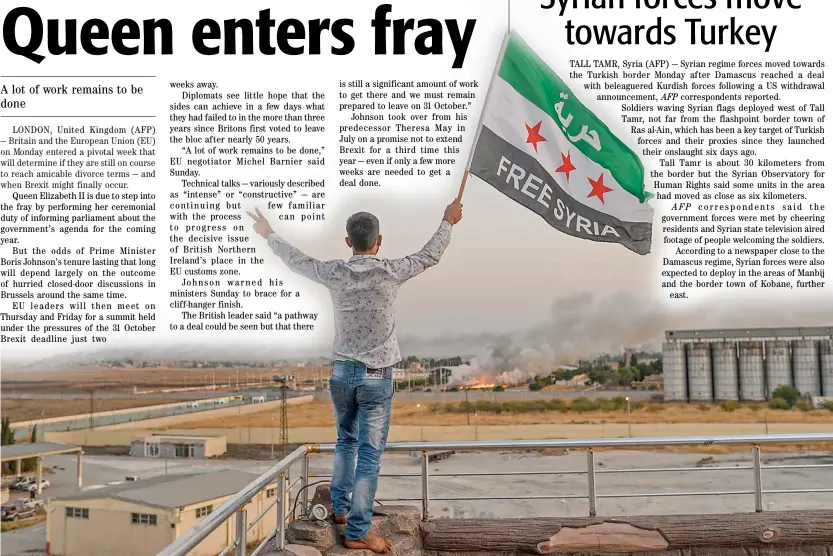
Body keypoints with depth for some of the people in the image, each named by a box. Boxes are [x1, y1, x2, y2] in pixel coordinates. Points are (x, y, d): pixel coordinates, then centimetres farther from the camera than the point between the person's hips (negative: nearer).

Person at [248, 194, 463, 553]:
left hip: (341, 372, 4)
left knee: (346, 442, 23)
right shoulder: (390, 272, -11)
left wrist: (268, 234, 29)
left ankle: (340, 508, 35)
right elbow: (429, 256, 5)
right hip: (376, 376, -4)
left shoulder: (335, 273, -4)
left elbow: (296, 260, 12)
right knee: (369, 454, 2)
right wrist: (448, 222, 21)